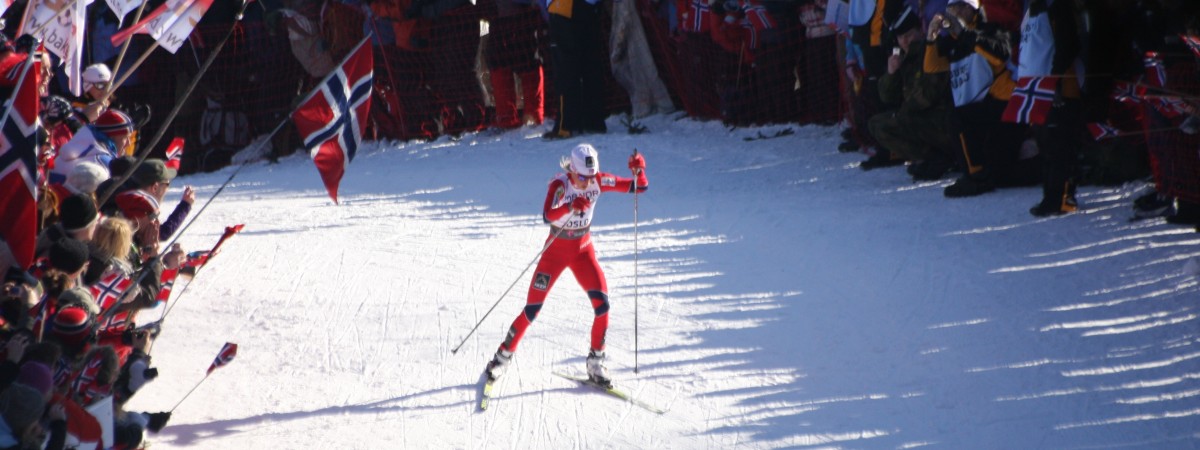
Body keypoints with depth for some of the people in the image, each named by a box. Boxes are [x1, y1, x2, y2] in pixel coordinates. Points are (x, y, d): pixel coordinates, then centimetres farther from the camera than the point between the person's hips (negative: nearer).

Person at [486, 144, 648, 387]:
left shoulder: (599, 181, -11)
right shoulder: (560, 184, -24)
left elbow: (639, 186, -9)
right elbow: (547, 216, -41)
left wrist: (639, 170, -31)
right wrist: (571, 206, -59)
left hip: (583, 251, 3)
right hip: (555, 251, -3)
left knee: (602, 304, -14)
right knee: (532, 310, -4)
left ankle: (596, 363, 1)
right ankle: (503, 356, 16)